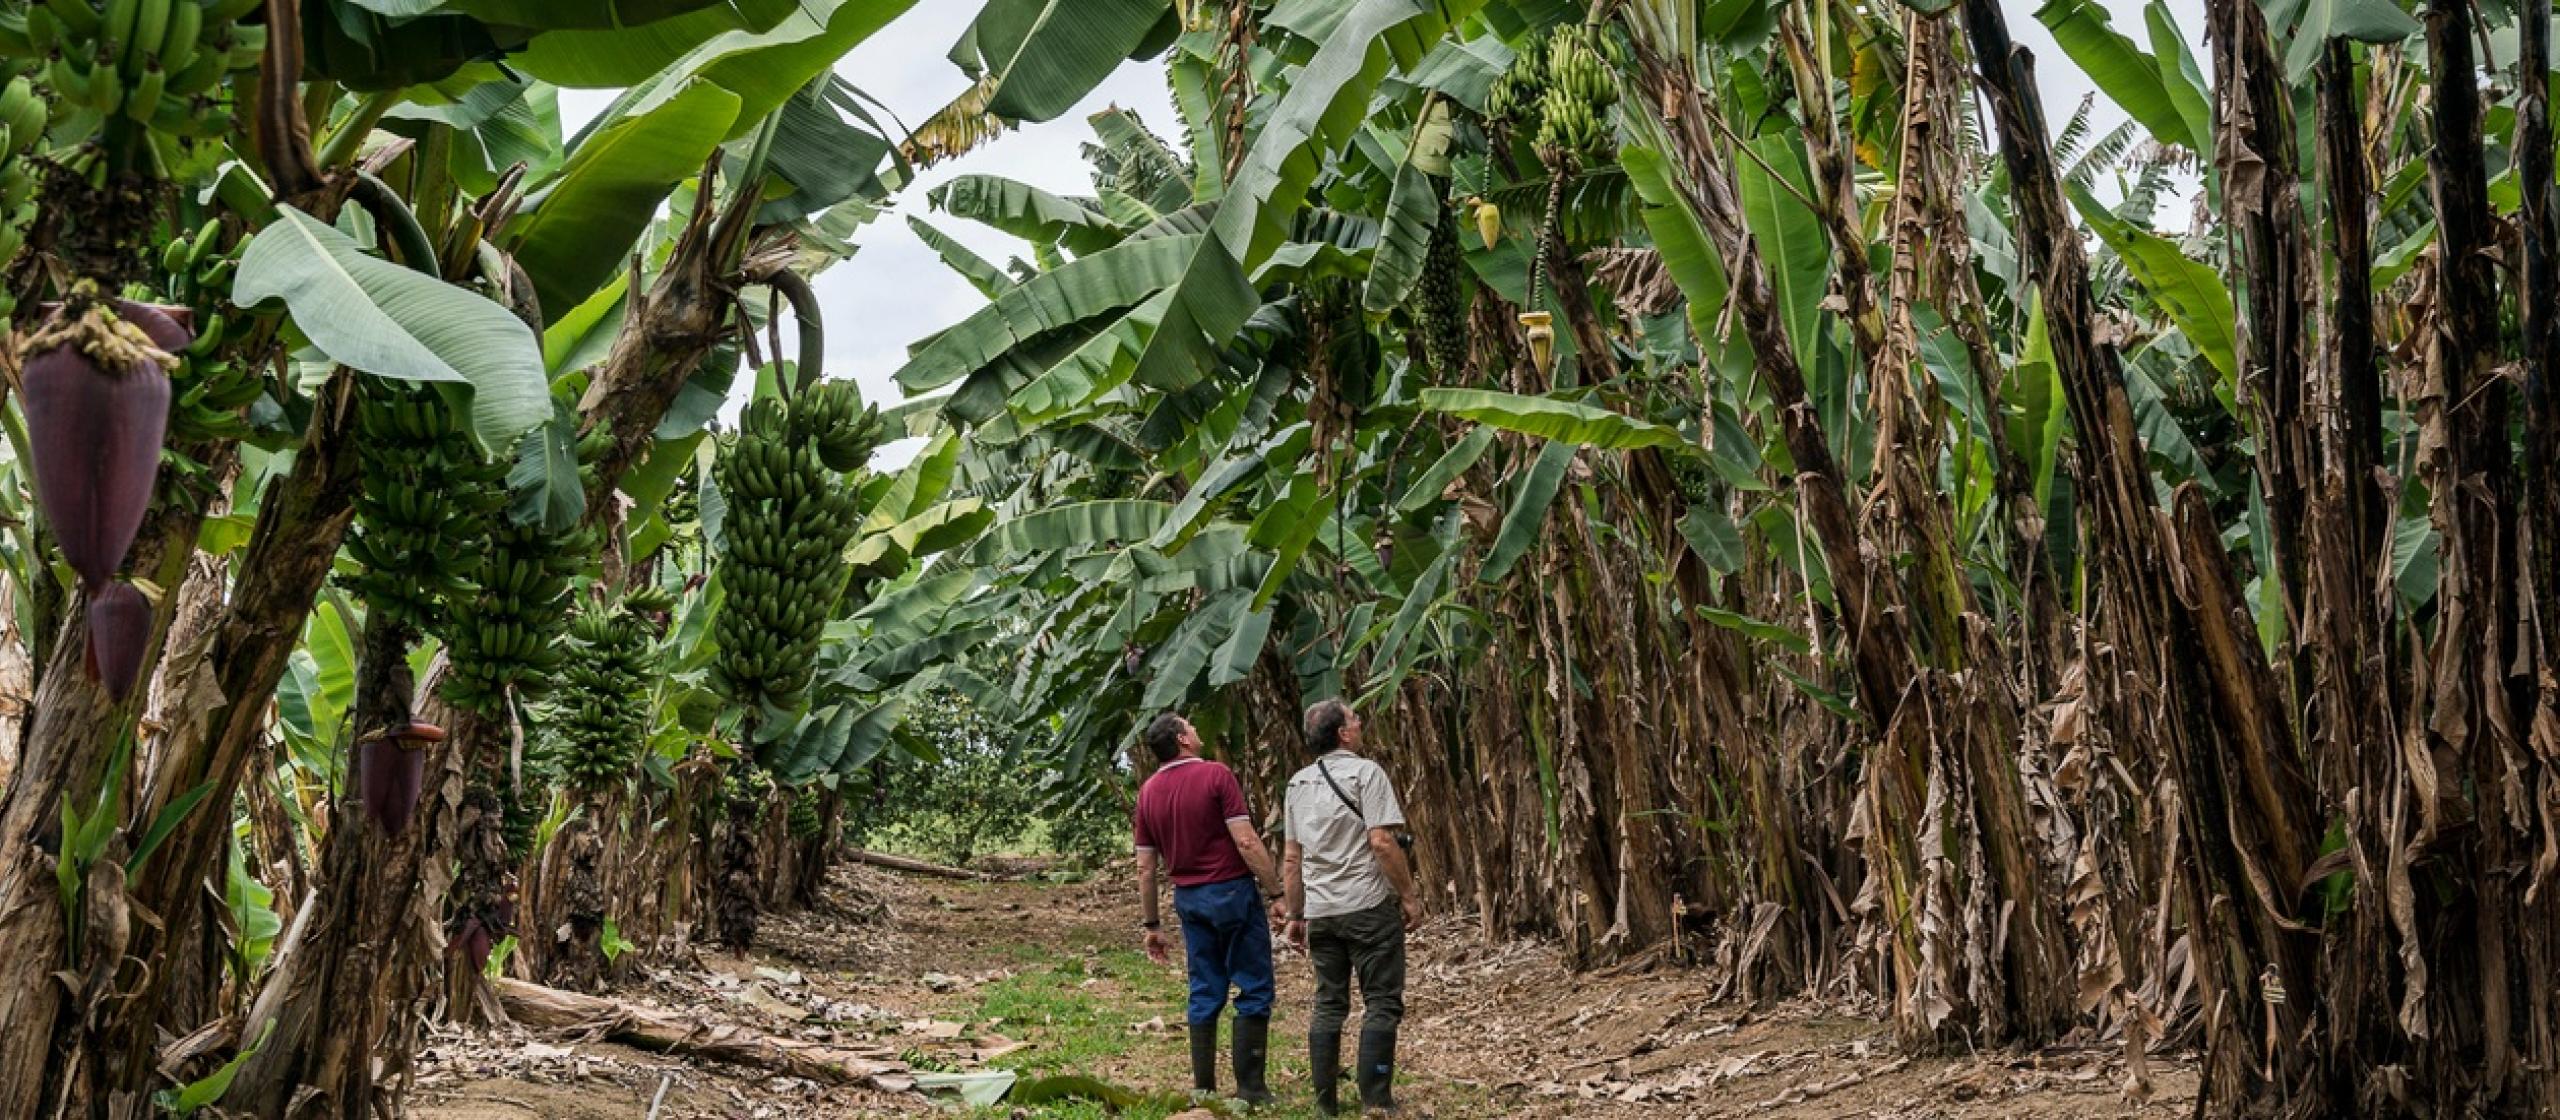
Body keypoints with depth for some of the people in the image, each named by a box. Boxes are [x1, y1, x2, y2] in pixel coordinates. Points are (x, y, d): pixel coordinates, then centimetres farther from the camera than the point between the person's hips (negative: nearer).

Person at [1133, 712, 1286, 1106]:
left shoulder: (1148, 792, 5)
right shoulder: (1216, 775, -12)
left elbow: (1145, 868, 7)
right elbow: (1247, 842, -17)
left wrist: (1153, 925, 14)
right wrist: (1277, 893, -10)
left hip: (1189, 898, 6)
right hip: (1232, 891, -5)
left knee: (1205, 993, 12)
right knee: (1253, 989, 2)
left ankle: (1204, 1087, 12)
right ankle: (1249, 1087, 0)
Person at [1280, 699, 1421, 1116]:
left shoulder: (1299, 783, 11)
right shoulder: (1365, 772, -9)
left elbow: (1291, 857, 13)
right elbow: (1382, 842, -16)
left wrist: (1295, 914, 19)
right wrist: (1410, 895, -8)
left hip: (1320, 911, 6)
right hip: (1368, 907, -6)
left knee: (1329, 1005, 11)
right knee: (1382, 1004, 0)